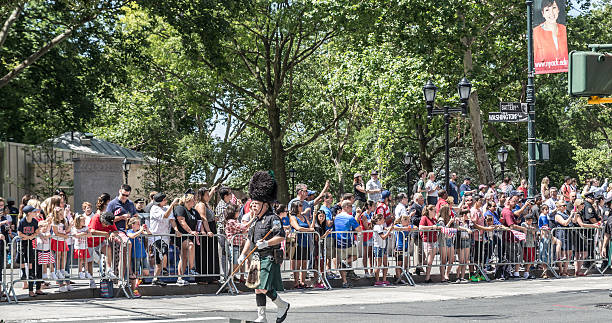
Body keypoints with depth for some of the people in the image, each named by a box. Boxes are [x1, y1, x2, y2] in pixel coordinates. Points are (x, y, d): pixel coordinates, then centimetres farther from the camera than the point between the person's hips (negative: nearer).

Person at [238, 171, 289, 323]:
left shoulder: (273, 218, -10)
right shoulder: (256, 220, 15)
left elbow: (281, 237, -18)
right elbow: (250, 238, 24)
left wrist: (267, 243, -27)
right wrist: (243, 254, 18)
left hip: (270, 258, -9)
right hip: (258, 258, 9)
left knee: (263, 288, -14)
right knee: (257, 288, 7)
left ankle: (282, 305, 9)